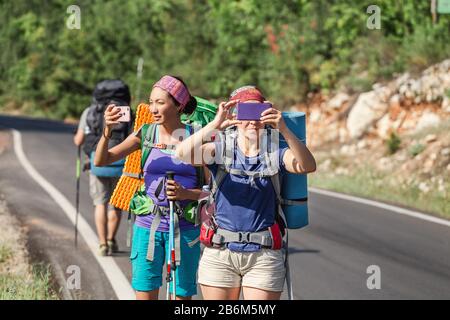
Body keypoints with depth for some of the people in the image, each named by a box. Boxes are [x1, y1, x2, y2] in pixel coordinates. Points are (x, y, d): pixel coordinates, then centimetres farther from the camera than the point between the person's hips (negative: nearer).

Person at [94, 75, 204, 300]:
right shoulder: (146, 134, 1)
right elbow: (101, 161, -4)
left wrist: (186, 193, -18)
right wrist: (107, 131, -20)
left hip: (184, 229, -1)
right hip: (148, 226, 1)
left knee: (182, 295, 6)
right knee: (145, 295, 1)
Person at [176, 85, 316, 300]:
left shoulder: (275, 155, 1)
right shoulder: (221, 151, 1)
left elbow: (307, 166, -18)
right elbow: (183, 153, -16)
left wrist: (284, 130, -31)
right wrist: (215, 125, -28)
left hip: (264, 256, -1)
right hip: (220, 254, 1)